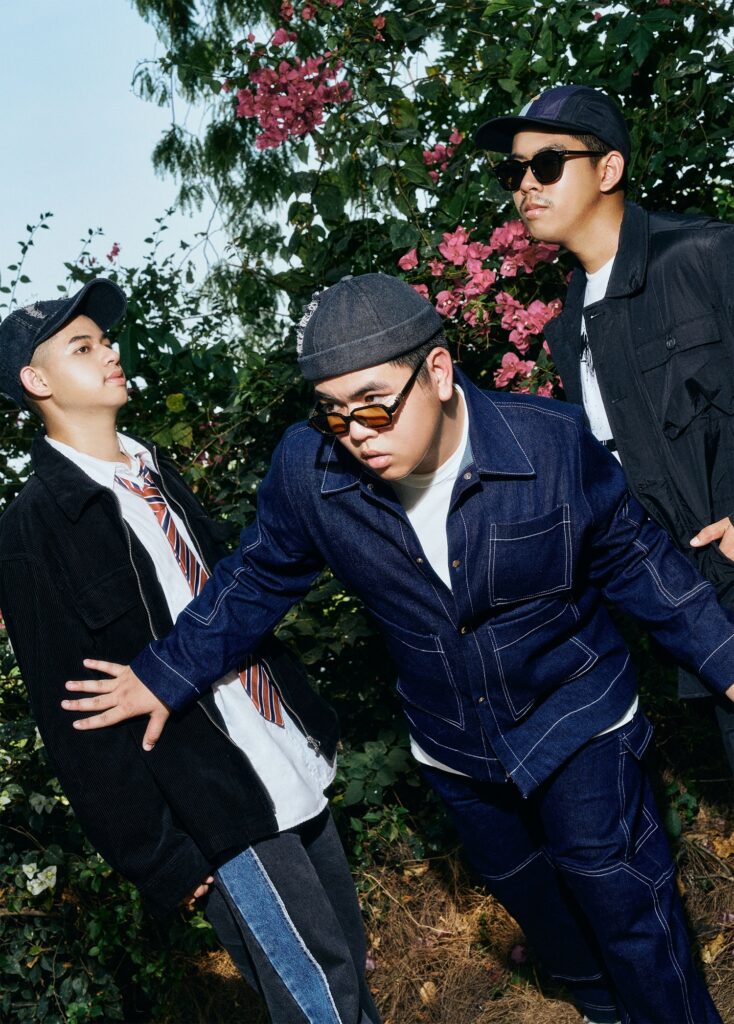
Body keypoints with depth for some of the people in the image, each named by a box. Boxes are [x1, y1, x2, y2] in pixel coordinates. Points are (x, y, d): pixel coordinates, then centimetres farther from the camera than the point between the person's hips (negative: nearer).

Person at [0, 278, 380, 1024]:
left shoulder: (153, 471, 10)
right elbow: (73, 712, -13)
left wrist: (308, 717, 16)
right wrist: (159, 854, -12)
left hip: (295, 768, 7)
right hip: (220, 810, -7)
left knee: (348, 961, 18)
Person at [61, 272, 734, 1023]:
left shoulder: (551, 440, -25)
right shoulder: (307, 468, -22)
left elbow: (632, 557, -9)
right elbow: (256, 579, -4)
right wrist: (166, 674, -4)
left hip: (577, 722, -3)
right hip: (453, 750, 3)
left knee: (622, 903, 7)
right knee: (531, 900, 24)